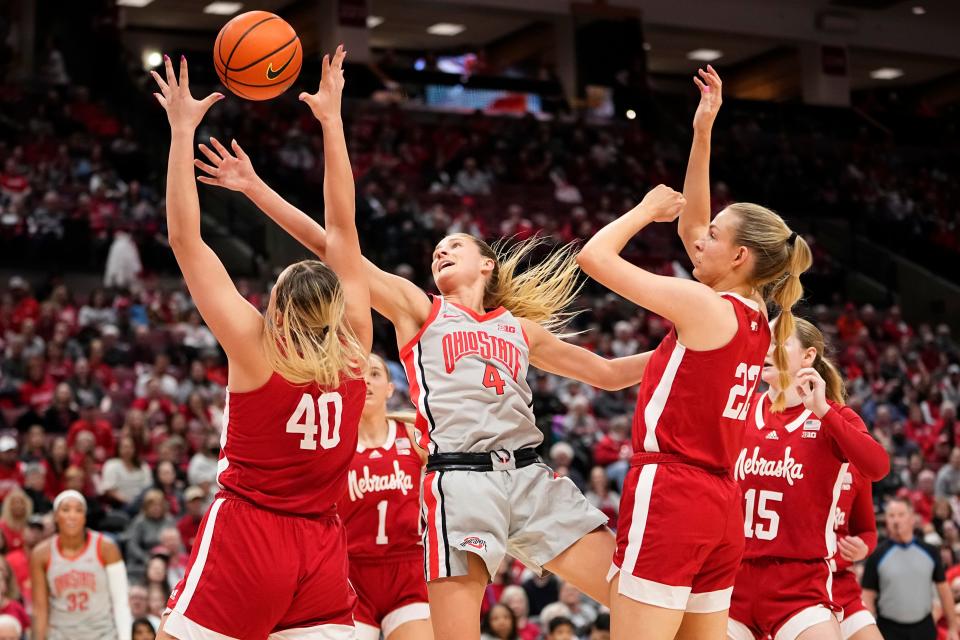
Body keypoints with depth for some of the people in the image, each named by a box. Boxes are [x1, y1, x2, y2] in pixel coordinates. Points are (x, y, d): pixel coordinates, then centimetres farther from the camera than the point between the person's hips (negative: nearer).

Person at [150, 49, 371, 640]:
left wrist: (184, 130, -3)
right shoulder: (354, 351, -1)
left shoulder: (257, 350, -9)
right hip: (323, 551, 4)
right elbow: (342, 227, 6)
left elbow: (186, 240, -7)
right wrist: (332, 120, 12)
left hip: (246, 535, -4)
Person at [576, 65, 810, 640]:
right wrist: (702, 132, 20)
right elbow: (692, 229, 21)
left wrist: (648, 208, 8)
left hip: (669, 495, -9)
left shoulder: (704, 306, -11)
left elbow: (595, 256, -9)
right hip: (722, 507, 9)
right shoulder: (756, 318, 11)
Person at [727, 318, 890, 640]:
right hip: (735, 573, 3)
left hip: (800, 580, -3)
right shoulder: (744, 408, 9)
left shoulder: (834, 416, 1)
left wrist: (823, 411, -21)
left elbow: (878, 467, -17)